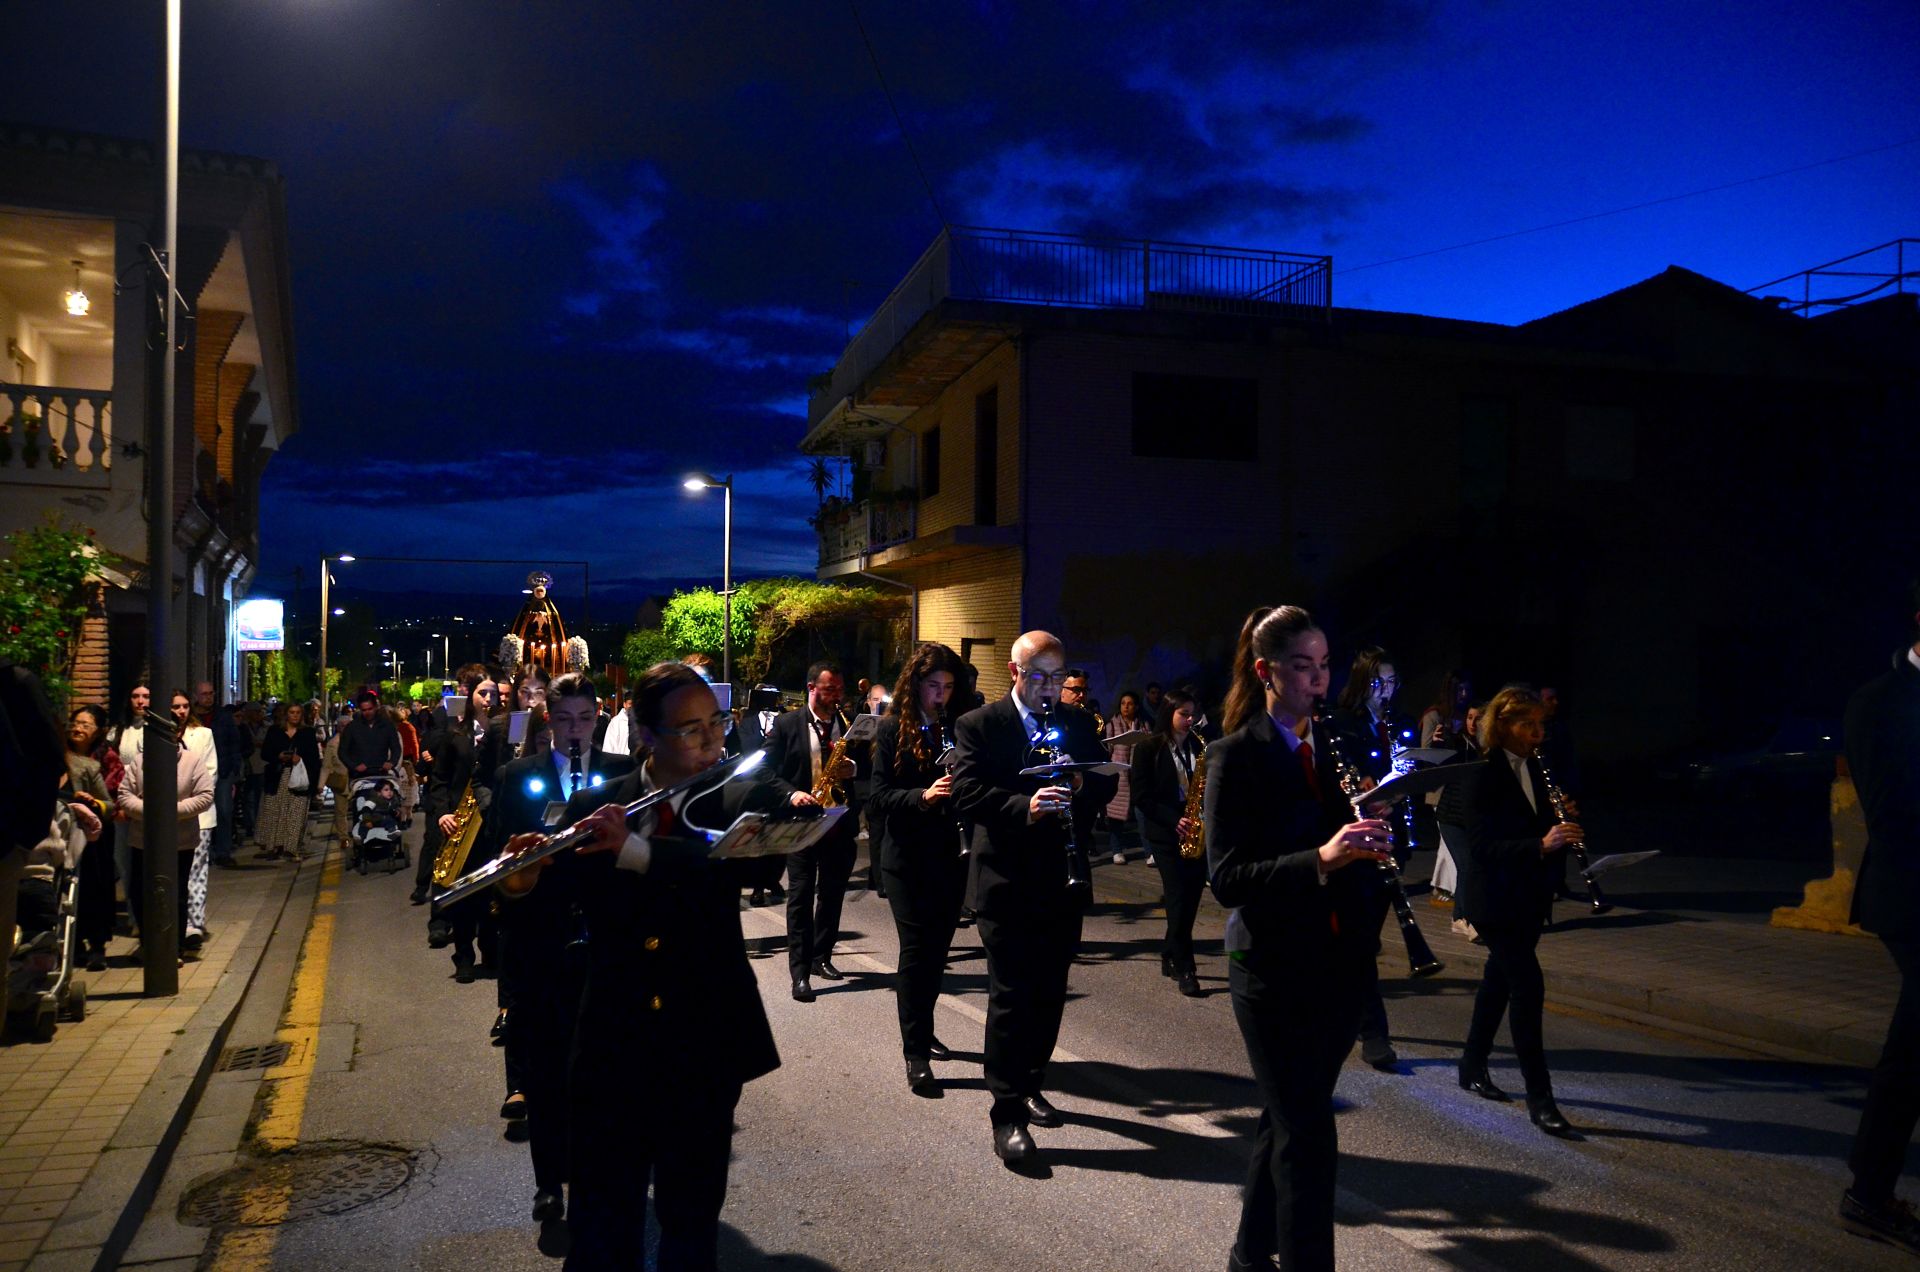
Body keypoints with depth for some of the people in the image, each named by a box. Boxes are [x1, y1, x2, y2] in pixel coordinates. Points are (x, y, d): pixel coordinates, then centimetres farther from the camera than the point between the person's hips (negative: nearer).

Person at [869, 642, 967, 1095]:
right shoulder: (893, 730, -2)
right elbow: (880, 794, -8)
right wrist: (922, 795, -24)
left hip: (951, 855, 4)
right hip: (907, 857, -4)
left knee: (938, 947, 13)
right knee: (916, 948, -7)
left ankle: (919, 1029, 32)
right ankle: (916, 1055, -4)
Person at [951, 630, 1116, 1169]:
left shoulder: (1079, 723, 9)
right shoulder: (979, 725, -6)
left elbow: (1107, 784, 8)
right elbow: (966, 793, -16)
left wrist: (1081, 786, -15)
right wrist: (1025, 807, -30)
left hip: (1064, 882, 5)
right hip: (1008, 882, -5)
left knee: (1050, 995, 15)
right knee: (1010, 998, -3)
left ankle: (1030, 1084, 33)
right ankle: (1008, 1115, 4)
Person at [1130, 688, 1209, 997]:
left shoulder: (1198, 746, 9)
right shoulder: (1149, 748, -3)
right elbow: (1141, 795, -6)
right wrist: (1174, 820, -16)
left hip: (1195, 832, 4)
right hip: (1165, 833, -4)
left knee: (1191, 896, 5)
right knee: (1179, 898, -8)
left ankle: (1170, 957, 22)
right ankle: (1185, 969, -1)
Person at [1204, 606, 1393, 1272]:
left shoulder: (1336, 747, 8)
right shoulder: (1235, 756, -10)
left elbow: (1349, 848, 13)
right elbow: (1226, 878, -17)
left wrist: (1371, 836, -9)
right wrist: (1321, 858, -29)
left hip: (1341, 962, 6)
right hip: (1274, 968, -6)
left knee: (1289, 1122, 18)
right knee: (1309, 1139, -4)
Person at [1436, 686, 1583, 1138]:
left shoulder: (1534, 768, 7)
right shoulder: (1480, 776, -17)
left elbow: (1537, 826, 14)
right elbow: (1482, 846, -22)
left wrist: (1559, 826, -7)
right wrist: (1540, 844, -32)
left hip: (1528, 894, 8)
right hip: (1493, 899, -8)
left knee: (1501, 979, 16)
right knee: (1528, 985, -10)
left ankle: (1473, 1065, 32)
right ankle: (1539, 1097, -3)